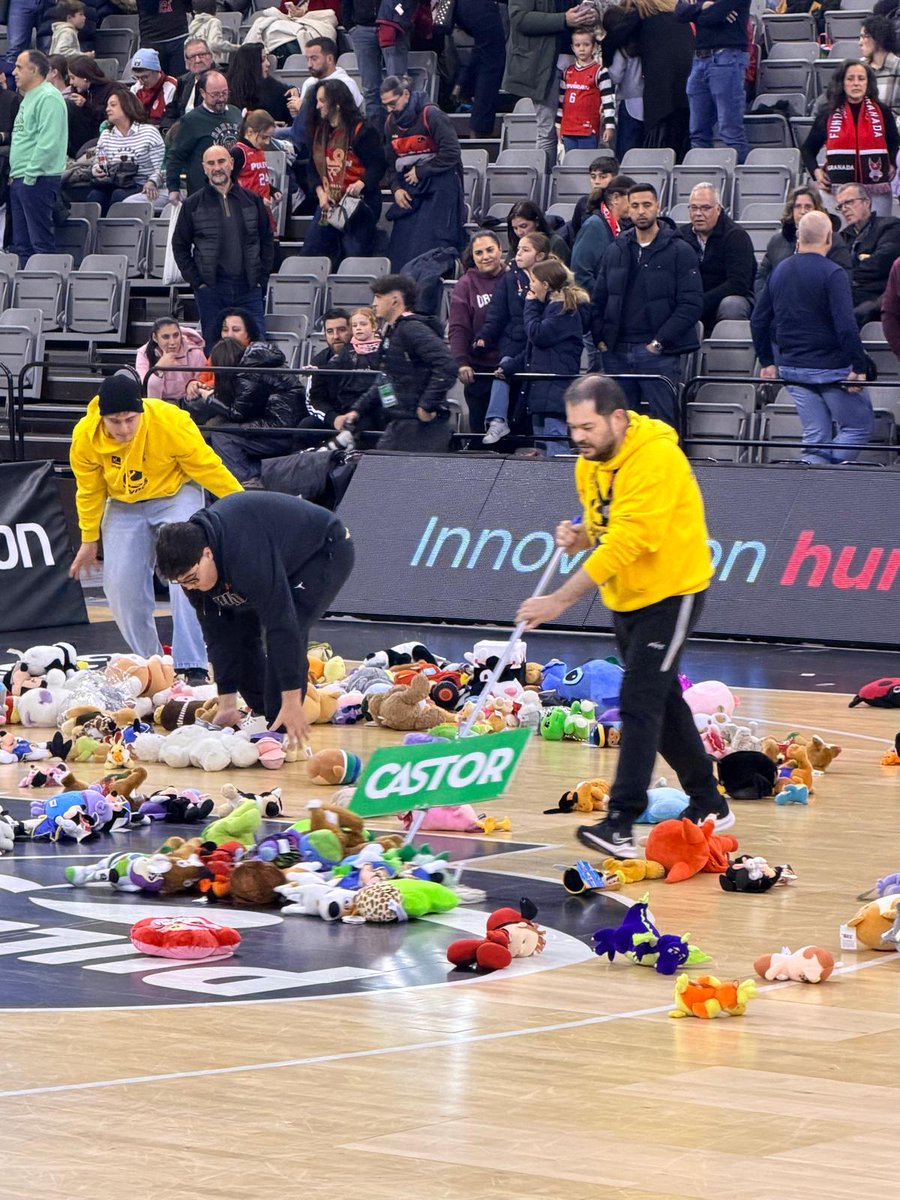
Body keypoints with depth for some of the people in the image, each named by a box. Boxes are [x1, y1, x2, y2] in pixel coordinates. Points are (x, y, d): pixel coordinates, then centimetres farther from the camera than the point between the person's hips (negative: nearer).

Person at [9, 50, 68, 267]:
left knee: (41, 241, -9)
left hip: (38, 180, -10)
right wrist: (15, 173, 16)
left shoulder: (48, 98, -13)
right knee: (21, 243, 11)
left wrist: (30, 174, -21)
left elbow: (48, 142, -21)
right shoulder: (28, 98, 20)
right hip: (20, 180, 10)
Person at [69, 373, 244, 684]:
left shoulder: (171, 422, -30)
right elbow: (89, 490, -3)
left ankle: (193, 667, -22)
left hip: (176, 494, -3)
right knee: (121, 584, -4)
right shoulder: (85, 436, -20)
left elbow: (207, 467, -17)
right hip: (124, 505, 3)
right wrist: (89, 539, 6)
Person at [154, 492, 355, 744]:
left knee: (285, 631, -26)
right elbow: (217, 634, -11)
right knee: (239, 631, -2)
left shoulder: (245, 556, -43)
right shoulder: (189, 564, -17)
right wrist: (227, 705, -14)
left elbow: (281, 622, -43)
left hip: (326, 552, -8)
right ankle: (267, 719, 12)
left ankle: (283, 731, -18)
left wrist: (291, 702, -42)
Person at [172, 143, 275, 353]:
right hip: (210, 290, -1)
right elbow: (179, 246, 7)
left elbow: (267, 241, 13)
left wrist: (262, 278, 4)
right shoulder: (193, 205, 4)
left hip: (249, 289, 1)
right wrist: (196, 281, -2)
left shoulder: (252, 201, 9)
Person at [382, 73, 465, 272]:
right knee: (400, 246, 0)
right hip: (408, 191, 7)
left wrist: (420, 171, -10)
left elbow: (451, 153, -15)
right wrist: (396, 188, 1)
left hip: (439, 187, -7)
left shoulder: (431, 116, -11)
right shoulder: (391, 123, 12)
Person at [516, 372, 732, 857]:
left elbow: (626, 542, -31)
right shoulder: (590, 462, 2)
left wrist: (560, 600, -34)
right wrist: (579, 536, -9)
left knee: (639, 702, -16)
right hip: (625, 598, 9)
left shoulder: (655, 458, -26)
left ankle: (621, 824, -20)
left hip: (671, 593, -9)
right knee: (662, 703, 16)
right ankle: (709, 804, 30)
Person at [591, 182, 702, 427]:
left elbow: (692, 304, -8)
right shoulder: (616, 251, 14)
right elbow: (598, 299, 17)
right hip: (616, 352, 5)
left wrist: (659, 342, -14)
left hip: (657, 353, -5)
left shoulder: (679, 251, -1)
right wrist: (599, 337, 2)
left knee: (661, 422, -7)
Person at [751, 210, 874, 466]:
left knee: (815, 437, 12)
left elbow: (758, 321, 14)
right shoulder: (832, 274, -15)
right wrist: (859, 367, -16)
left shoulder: (780, 271, 7)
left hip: (791, 367, 6)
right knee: (858, 427, 6)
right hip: (831, 368, -6)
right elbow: (846, 326, -22)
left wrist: (767, 362, 22)